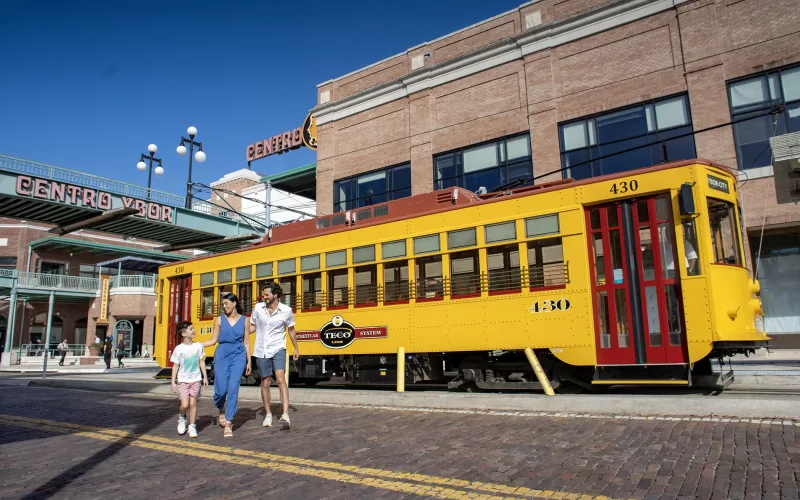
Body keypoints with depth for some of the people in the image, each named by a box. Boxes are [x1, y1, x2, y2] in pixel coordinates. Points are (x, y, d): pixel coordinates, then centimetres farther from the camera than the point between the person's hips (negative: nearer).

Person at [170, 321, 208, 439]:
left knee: (193, 403, 1)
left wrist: (205, 377, 5)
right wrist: (173, 382, -3)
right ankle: (181, 417, 24)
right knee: (185, 405, -8)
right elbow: (175, 366, -1)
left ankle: (192, 427, 14)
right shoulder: (178, 349, -7)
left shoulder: (198, 346, -1)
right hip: (183, 380, -2)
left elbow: (202, 362, 6)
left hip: (195, 379, 2)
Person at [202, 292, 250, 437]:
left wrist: (249, 361, 5)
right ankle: (222, 411, 32)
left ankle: (228, 423, -3)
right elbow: (213, 340, 6)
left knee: (233, 388, -10)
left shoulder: (244, 320, 6)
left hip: (238, 356, -1)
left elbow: (246, 343, 7)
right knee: (221, 389, -3)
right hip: (222, 356, 1)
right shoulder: (219, 320, 6)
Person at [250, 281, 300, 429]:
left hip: (278, 350, -3)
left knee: (280, 379, -21)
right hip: (261, 351, 3)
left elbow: (291, 330, 7)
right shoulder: (258, 308, -2)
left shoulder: (286, 311, -7)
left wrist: (296, 348, 14)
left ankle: (285, 415, -25)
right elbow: (252, 326, 9)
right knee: (265, 383, 11)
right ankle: (268, 414, 28)